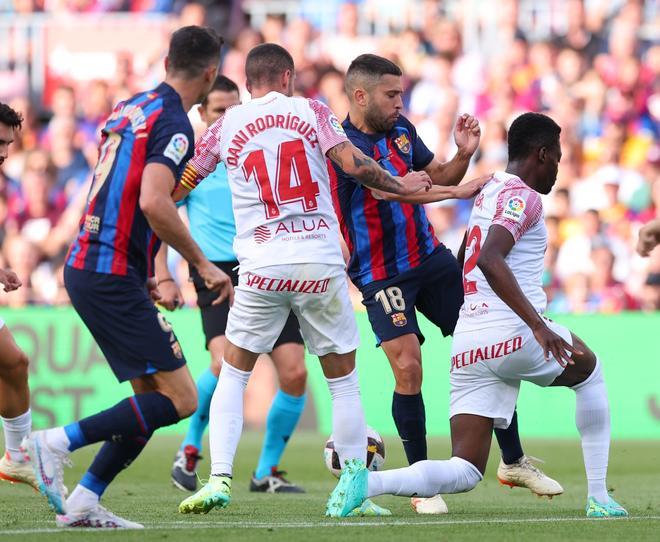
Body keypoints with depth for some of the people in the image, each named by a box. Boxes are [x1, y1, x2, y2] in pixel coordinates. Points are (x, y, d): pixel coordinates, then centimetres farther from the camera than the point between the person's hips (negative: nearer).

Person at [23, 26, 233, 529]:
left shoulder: (130, 109, 16)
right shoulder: (173, 123, -11)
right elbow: (153, 203, -25)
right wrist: (203, 264, -15)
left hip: (87, 266, 9)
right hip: (111, 276, -9)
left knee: (153, 396, 12)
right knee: (179, 399, -10)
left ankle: (83, 503, 7)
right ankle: (57, 442, -13)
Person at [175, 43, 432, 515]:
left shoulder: (226, 126, 8)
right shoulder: (311, 111, 5)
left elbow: (177, 187, 16)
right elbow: (354, 163, -6)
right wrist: (401, 186, 9)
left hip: (262, 268, 0)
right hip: (321, 263, 0)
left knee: (232, 377, 13)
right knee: (344, 381, 11)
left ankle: (220, 480, -2)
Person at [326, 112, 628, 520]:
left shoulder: (489, 192, 21)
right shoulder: (524, 197, -6)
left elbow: (463, 264, 33)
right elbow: (490, 260, -23)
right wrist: (538, 325, -28)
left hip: (467, 345, 7)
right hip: (512, 334, -7)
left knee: (464, 474, 3)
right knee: (590, 371, 25)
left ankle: (367, 482, -21)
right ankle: (599, 498, 21)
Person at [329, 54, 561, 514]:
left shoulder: (401, 129, 5)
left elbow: (438, 176, 15)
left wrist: (464, 155, -6)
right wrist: (458, 191, -32)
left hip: (430, 257, 7)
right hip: (382, 275, -7)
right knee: (408, 368, -17)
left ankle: (513, 461, 18)